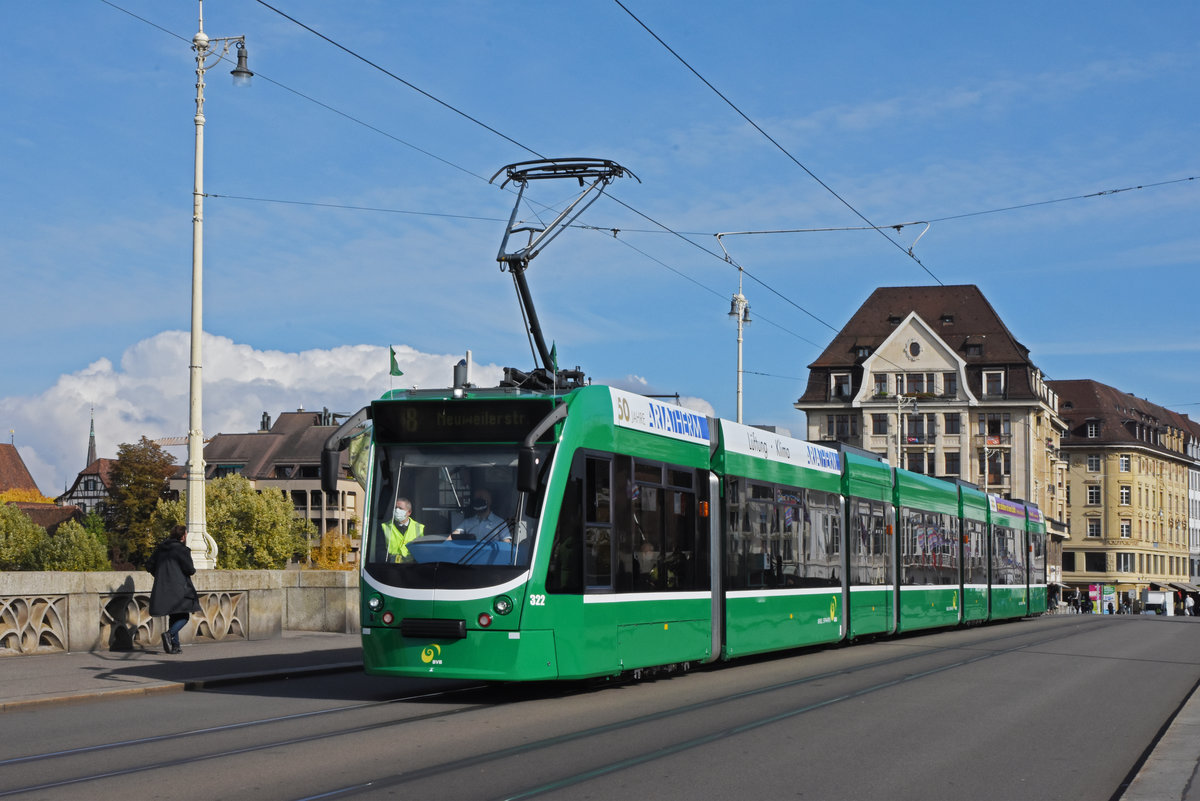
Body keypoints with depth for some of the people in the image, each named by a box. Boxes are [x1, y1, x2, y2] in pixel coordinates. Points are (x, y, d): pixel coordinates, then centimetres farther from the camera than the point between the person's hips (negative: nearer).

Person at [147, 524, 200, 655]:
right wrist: (193, 570, 9)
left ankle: (175, 646, 9)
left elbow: (149, 566, 13)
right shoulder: (182, 549, -10)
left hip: (162, 589, 7)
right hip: (178, 588, -7)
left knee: (173, 617, 14)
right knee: (184, 616, 2)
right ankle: (169, 634, -23)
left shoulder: (160, 548, 10)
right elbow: (189, 569, -14)